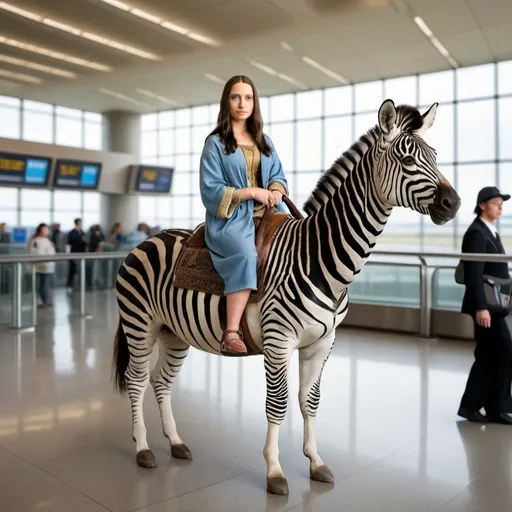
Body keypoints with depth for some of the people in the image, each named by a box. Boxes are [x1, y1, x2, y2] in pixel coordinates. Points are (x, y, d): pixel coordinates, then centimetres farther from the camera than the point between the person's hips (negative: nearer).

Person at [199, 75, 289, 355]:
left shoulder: (264, 141, 20)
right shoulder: (215, 143, 3)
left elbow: (278, 175, 17)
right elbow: (210, 190, -5)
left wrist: (276, 191, -7)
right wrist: (250, 192, -13)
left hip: (266, 214, 6)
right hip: (230, 218, -6)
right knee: (245, 254, -35)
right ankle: (231, 333, -36)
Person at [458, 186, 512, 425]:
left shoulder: (490, 231, 16)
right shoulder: (477, 233, -14)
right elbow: (474, 274, -21)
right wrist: (481, 307, -25)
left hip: (492, 305, 10)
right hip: (485, 306, -10)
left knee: (486, 357, 12)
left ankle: (470, 406, 19)